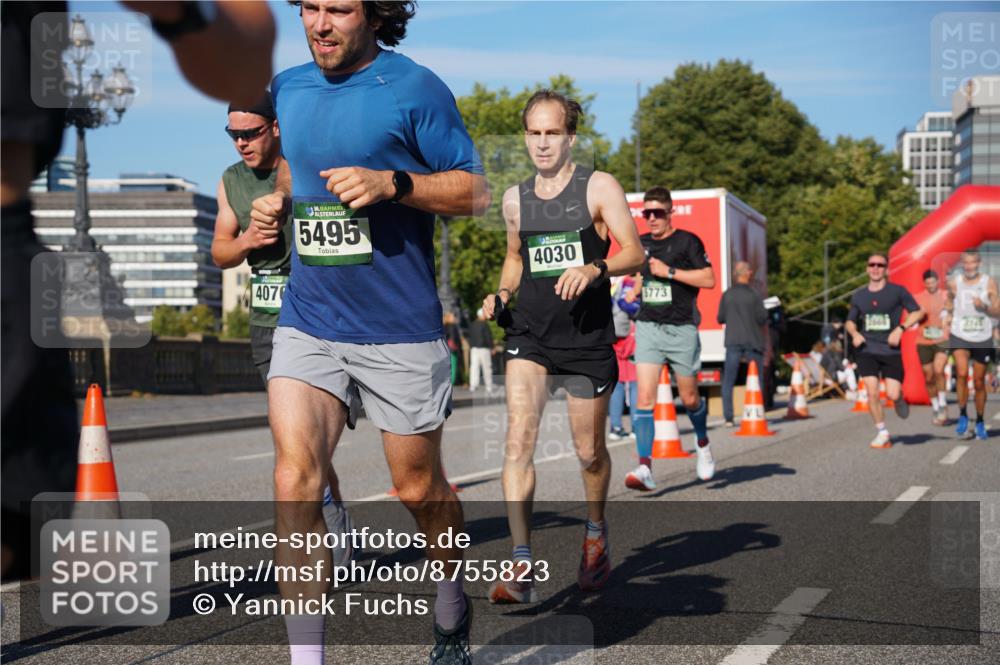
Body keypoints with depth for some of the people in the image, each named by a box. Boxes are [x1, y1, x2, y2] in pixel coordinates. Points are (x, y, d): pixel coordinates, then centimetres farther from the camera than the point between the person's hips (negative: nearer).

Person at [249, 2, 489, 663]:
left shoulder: (415, 88, -7)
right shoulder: (287, 87, 9)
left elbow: (475, 191, -6)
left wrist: (390, 183, -20)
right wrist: (278, 198, 7)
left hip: (400, 329, -4)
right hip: (307, 321, 4)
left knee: (419, 489, 11)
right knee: (295, 478, -14)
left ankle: (452, 606, 41)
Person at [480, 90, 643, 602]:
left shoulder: (598, 187, -1)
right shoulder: (515, 199, 10)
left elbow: (634, 253, -5)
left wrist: (595, 268, -24)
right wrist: (502, 294, 5)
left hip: (587, 337, -2)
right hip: (529, 333, 2)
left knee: (589, 451, 9)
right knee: (519, 439, -15)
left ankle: (595, 532, 39)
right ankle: (522, 567, -16)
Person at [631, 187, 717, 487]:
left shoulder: (687, 241, -4)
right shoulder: (641, 244, 12)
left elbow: (709, 279, -12)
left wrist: (669, 272, -16)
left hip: (681, 329, -3)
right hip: (647, 327, 3)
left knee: (689, 399, 9)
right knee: (645, 398, -12)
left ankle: (703, 444, 39)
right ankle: (645, 465, -15)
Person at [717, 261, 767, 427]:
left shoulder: (727, 295, 0)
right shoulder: (754, 295, -7)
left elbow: (720, 318, 3)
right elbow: (762, 319, -8)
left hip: (733, 341, 1)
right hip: (753, 341, -1)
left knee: (728, 380, 4)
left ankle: (728, 418, -3)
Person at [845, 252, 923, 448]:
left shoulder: (897, 291, 1)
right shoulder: (859, 295, 10)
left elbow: (917, 312, 4)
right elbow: (850, 321, 20)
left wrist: (900, 328, -10)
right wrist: (854, 333, -2)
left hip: (891, 350, -2)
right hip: (867, 350, 2)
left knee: (893, 395, -9)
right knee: (872, 392, -11)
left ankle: (900, 400, 30)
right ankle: (882, 432, 5)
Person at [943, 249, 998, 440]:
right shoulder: (954, 283, 1)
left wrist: (984, 307, -20)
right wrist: (948, 315, 0)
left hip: (983, 338, 1)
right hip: (960, 336, 0)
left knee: (979, 382, 8)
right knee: (962, 373, -23)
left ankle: (980, 423, 24)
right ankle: (963, 415, -8)